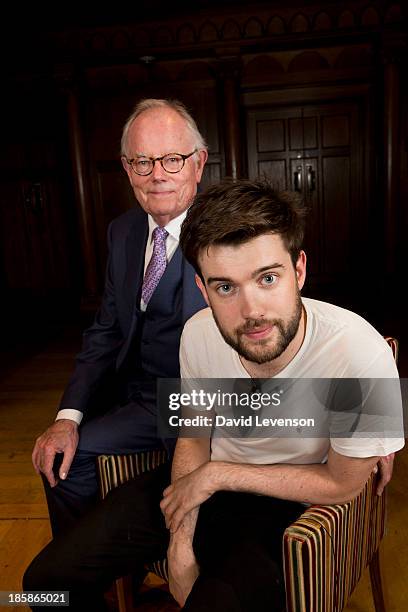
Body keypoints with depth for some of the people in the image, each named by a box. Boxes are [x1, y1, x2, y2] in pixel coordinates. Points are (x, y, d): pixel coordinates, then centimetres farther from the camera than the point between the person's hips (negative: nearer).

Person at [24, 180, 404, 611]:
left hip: (288, 505, -3)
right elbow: (194, 436, 0)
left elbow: (342, 484, -16)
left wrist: (216, 474, -16)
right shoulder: (198, 334, -16)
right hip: (205, 479, 4)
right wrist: (181, 541, -11)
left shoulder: (361, 356, -31)